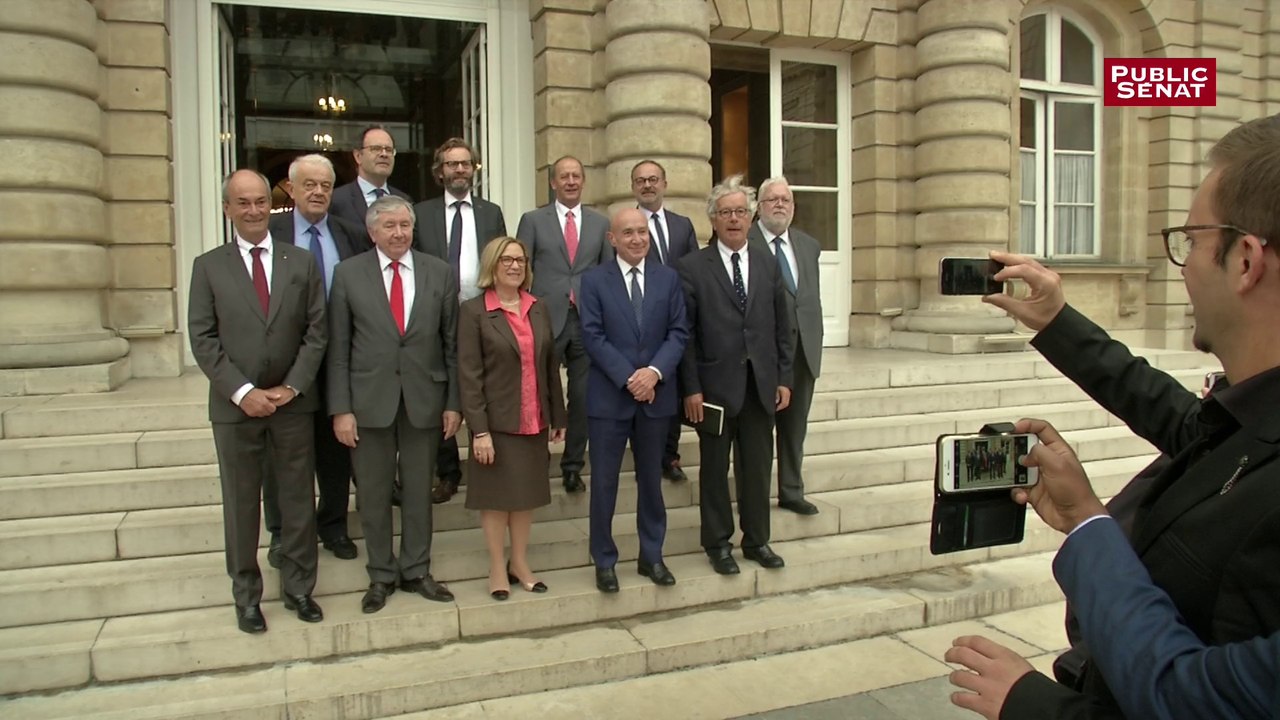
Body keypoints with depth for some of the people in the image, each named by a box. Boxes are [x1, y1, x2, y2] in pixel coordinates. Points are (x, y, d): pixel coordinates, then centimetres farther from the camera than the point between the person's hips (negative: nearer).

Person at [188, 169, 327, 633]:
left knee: (299, 500, 8)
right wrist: (243, 392, -13)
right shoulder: (208, 266, 2)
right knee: (241, 504, 9)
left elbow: (317, 331, 1)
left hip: (293, 403, 1)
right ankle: (246, 596, 22)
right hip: (235, 405, -1)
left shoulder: (302, 262, 5)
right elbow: (202, 339, -3)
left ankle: (298, 588, 23)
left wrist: (292, 387, -9)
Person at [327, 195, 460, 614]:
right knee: (373, 495, 9)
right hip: (369, 401, -1)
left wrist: (454, 402, 0)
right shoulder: (348, 274, 0)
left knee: (419, 492, 11)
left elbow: (452, 343, 4)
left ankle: (416, 571, 27)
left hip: (425, 399, 1)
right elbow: (338, 348, -1)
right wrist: (341, 409, -6)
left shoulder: (439, 273, 3)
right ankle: (381, 576, 25)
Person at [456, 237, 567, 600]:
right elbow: (469, 375, -11)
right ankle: (497, 568, 19)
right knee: (496, 495, 5)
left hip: (534, 420, 5)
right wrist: (479, 429, -16)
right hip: (496, 421, -4)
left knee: (527, 492, 12)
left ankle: (520, 563, 25)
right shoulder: (474, 311, -7)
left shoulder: (539, 308, 8)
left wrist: (559, 416, 9)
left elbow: (551, 365, 10)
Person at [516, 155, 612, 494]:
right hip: (546, 319, -2)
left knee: (583, 397, 7)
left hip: (588, 320, 2)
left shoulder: (600, 223, 11)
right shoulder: (533, 220, 5)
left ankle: (572, 466, 22)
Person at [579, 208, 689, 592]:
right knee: (604, 483, 4)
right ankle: (604, 561, 19)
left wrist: (655, 371, -15)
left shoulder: (668, 278, 7)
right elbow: (593, 337, -8)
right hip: (609, 396, -2)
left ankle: (651, 556, 28)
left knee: (651, 479, 14)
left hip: (656, 394, 3)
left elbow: (678, 333, 2)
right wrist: (629, 379, -16)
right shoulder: (594, 280, -1)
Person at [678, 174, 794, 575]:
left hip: (761, 385, 3)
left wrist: (784, 378, 5)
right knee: (715, 468, 8)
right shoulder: (693, 267, -4)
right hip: (716, 385, -3)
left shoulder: (767, 265, 9)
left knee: (758, 467, 11)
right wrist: (691, 388, -11)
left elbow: (782, 327, 10)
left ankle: (756, 540, 26)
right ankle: (718, 543, 22)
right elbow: (685, 333, -6)